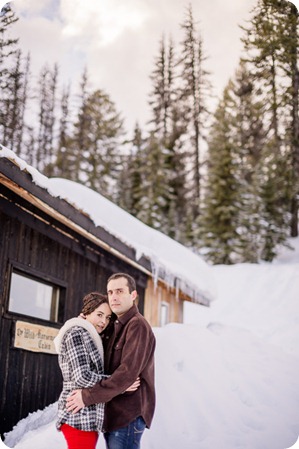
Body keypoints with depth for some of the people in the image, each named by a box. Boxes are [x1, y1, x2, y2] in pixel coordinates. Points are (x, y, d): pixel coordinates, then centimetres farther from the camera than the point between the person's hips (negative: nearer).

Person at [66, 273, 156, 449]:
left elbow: (127, 373, -22)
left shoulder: (138, 325, -12)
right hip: (114, 414, 9)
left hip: (128, 414, -9)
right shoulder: (118, 327, 17)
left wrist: (88, 396, -21)